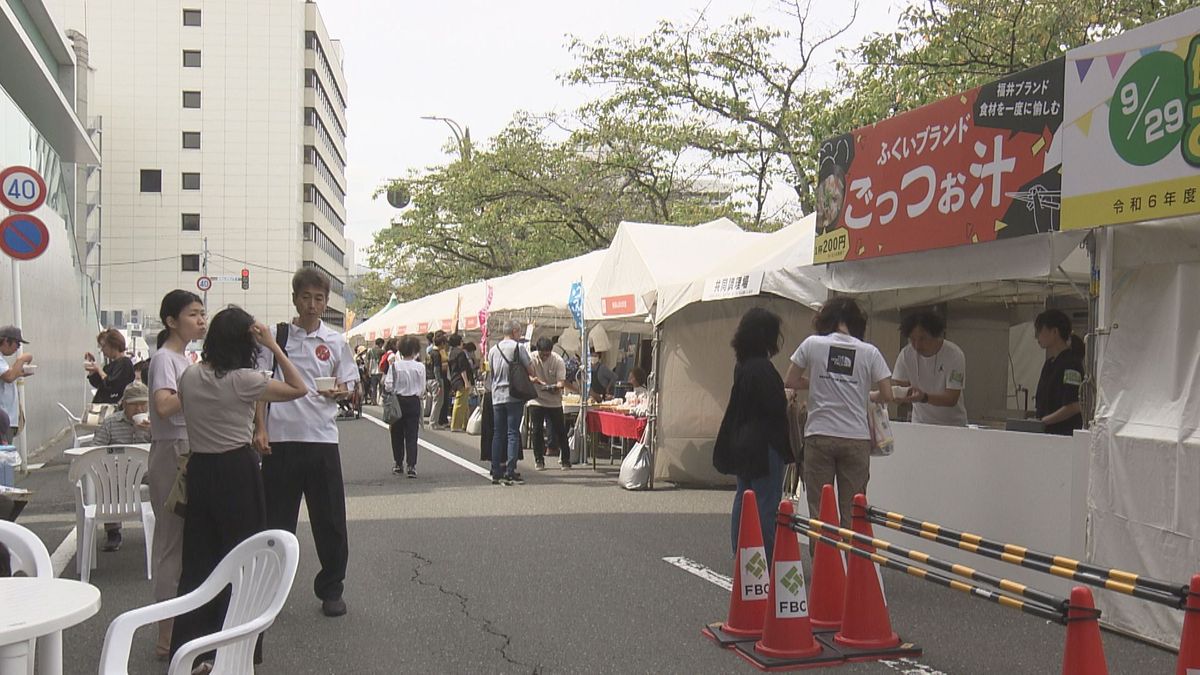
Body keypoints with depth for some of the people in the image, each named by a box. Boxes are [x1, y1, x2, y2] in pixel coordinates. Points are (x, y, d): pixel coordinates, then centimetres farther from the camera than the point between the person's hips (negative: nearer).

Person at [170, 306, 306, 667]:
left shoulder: (189, 376, 2)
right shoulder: (244, 380, -15)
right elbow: (299, 389, -6)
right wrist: (273, 346, -8)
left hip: (199, 470, 5)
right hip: (237, 471, -5)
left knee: (198, 557, 12)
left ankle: (189, 645, 16)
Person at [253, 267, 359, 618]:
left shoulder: (335, 342, 6)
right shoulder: (276, 336, 3)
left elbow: (348, 385, 10)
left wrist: (339, 390, -13)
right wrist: (260, 429, -5)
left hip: (322, 437, 1)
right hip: (280, 437, -1)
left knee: (330, 519, 5)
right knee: (277, 517, 7)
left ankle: (331, 589, 19)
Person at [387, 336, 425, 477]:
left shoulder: (395, 366, -10)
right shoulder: (420, 367, -9)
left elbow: (389, 386, -10)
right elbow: (422, 388, -4)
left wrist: (395, 393, 10)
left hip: (398, 401, 0)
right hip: (413, 402, 0)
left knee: (397, 434, 14)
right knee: (412, 436, 2)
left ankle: (399, 465, 22)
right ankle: (411, 466, -7)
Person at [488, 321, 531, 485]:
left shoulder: (493, 350, 9)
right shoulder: (518, 347, -7)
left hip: (496, 396, 5)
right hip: (514, 396, -5)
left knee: (497, 434, 9)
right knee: (513, 434, -3)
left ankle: (496, 473, 10)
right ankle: (510, 472, -7)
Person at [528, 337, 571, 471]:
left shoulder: (558, 361, -12)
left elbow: (561, 381, -18)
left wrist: (556, 387, -40)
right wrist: (533, 379, -36)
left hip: (554, 400, 0)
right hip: (536, 399, 1)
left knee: (560, 431, 1)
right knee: (537, 431, 0)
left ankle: (565, 460, 14)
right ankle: (539, 460, 13)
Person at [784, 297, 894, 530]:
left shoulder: (812, 344, 1)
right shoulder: (870, 352, 1)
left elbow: (790, 382, 6)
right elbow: (887, 395, 0)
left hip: (819, 435, 0)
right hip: (856, 438, 0)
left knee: (818, 509, 5)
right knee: (852, 511, 5)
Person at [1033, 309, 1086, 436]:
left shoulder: (1071, 364, -11)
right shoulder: (1050, 363, 17)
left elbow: (1074, 407, -18)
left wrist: (1043, 421, -16)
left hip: (1065, 433, -8)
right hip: (1048, 432, 8)